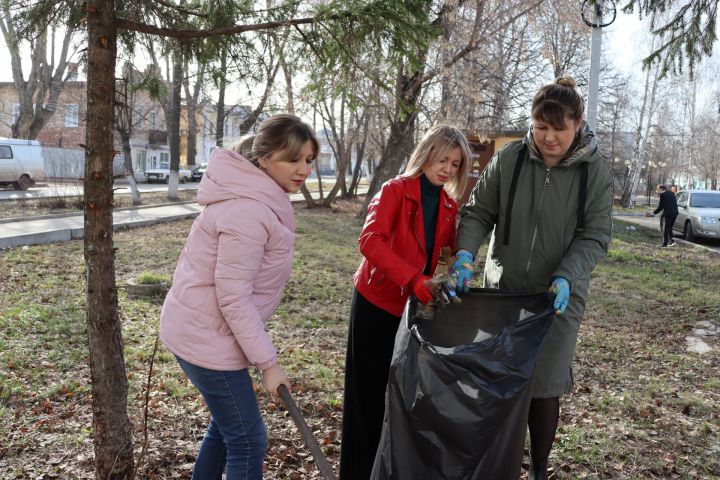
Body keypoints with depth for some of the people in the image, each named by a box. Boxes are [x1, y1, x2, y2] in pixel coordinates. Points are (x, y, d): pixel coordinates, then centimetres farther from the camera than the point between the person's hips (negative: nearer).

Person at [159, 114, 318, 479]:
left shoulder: (256, 196, 7)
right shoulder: (249, 211, -26)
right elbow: (233, 297, -26)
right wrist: (268, 362, -19)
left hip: (199, 328, 10)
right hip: (207, 337, -10)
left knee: (227, 424, 23)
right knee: (248, 441, 2)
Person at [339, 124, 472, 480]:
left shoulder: (449, 206, 7)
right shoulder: (395, 190, -11)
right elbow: (370, 240, -26)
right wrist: (412, 278, -38)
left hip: (417, 305, 5)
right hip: (376, 302, -5)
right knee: (368, 392, 4)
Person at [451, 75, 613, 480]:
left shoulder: (596, 172, -7)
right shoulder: (509, 159, -6)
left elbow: (595, 236, -7)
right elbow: (478, 213, -2)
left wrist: (566, 278, -22)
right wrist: (466, 254, -18)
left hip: (559, 295, -1)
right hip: (503, 289, 1)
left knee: (545, 386, 3)